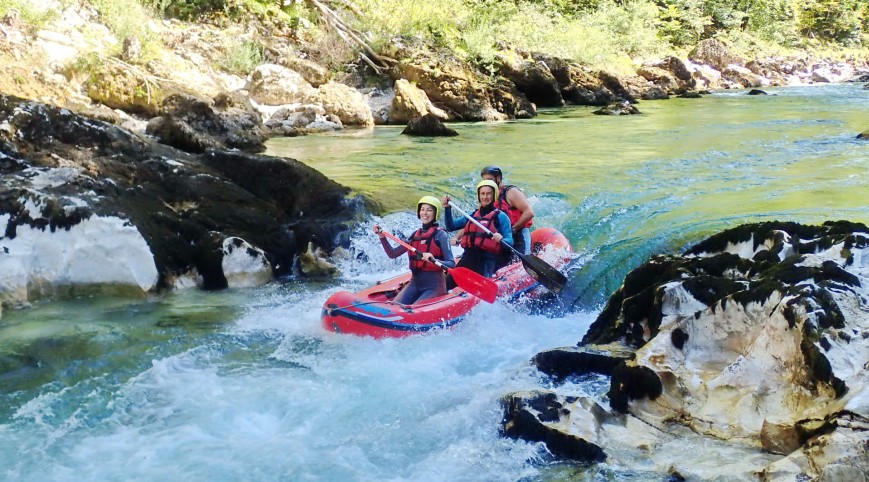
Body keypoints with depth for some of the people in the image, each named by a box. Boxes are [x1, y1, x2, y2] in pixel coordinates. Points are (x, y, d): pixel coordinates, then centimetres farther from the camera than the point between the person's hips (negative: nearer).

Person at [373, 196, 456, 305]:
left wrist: (434, 260, -32)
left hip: (434, 287, -5)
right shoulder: (415, 235, 11)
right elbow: (393, 254, 11)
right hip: (415, 284, 5)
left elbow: (452, 264, -14)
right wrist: (382, 237, -2)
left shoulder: (440, 235, -6)